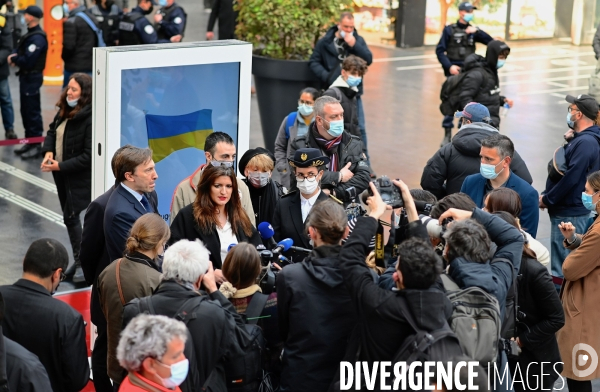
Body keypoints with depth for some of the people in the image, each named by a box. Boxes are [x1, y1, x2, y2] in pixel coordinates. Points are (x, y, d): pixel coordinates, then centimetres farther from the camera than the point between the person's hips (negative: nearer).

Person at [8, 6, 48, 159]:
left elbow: (28, 60, -26)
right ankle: (29, 142, 23)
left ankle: (36, 145, -1)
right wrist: (14, 57, -5)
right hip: (26, 76, 10)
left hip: (32, 77, -10)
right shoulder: (30, 34, 13)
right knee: (25, 111, 15)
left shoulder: (37, 38, -20)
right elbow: (19, 50, 17)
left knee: (33, 112, -5)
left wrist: (14, 59, -9)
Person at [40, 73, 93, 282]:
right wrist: (48, 152, -7)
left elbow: (88, 157, -25)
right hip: (62, 175, 9)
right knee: (70, 217, 16)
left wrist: (59, 166, -21)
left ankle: (81, 262, 5)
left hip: (80, 177, -9)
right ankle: (79, 261, 29)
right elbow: (52, 132, 13)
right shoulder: (64, 111, 2)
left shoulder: (90, 119, -24)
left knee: (71, 216, -8)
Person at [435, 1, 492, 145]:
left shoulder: (473, 31, 11)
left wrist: (477, 31, -11)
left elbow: (490, 41, 2)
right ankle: (447, 134, 3)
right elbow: (439, 50, -2)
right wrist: (449, 66, -13)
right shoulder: (449, 30, 1)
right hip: (453, 72, -3)